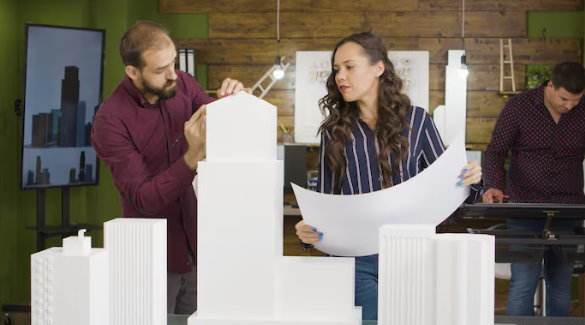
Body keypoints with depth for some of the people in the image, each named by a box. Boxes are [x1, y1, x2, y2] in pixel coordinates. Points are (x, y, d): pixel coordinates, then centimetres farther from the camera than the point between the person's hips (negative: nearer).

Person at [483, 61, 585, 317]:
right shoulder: (519, 106, -5)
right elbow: (496, 150, -4)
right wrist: (494, 186, -21)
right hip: (525, 208, -3)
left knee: (561, 285, 8)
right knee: (522, 284, -6)